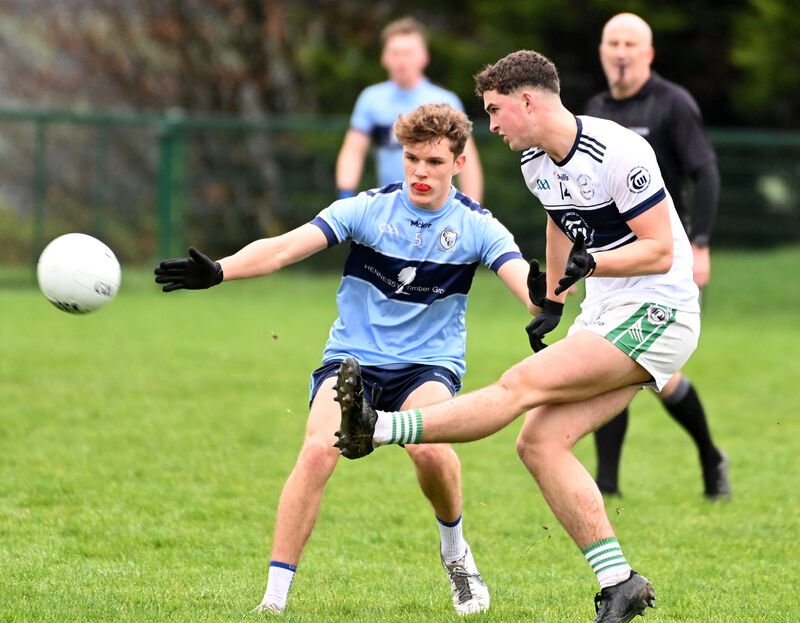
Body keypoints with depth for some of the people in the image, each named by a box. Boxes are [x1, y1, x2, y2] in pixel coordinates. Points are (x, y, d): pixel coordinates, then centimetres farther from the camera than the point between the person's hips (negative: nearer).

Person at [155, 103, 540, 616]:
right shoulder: (369, 209, -8)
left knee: (429, 447, -32)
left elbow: (521, 277, -20)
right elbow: (287, 247, -17)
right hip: (353, 357, 0)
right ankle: (274, 597, -20)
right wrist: (218, 271, -33)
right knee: (319, 449, -27)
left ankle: (455, 552, 1)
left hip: (429, 363, 0)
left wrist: (542, 296, -46)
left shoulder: (475, 226, -6)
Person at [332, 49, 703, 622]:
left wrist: (590, 263, -32)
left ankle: (378, 428, -25)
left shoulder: (617, 153, -19)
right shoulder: (535, 161, 8)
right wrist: (552, 301, 25)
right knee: (540, 443, -6)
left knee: (523, 383, -21)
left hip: (656, 314, -9)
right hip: (605, 316, 9)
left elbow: (660, 251, -19)